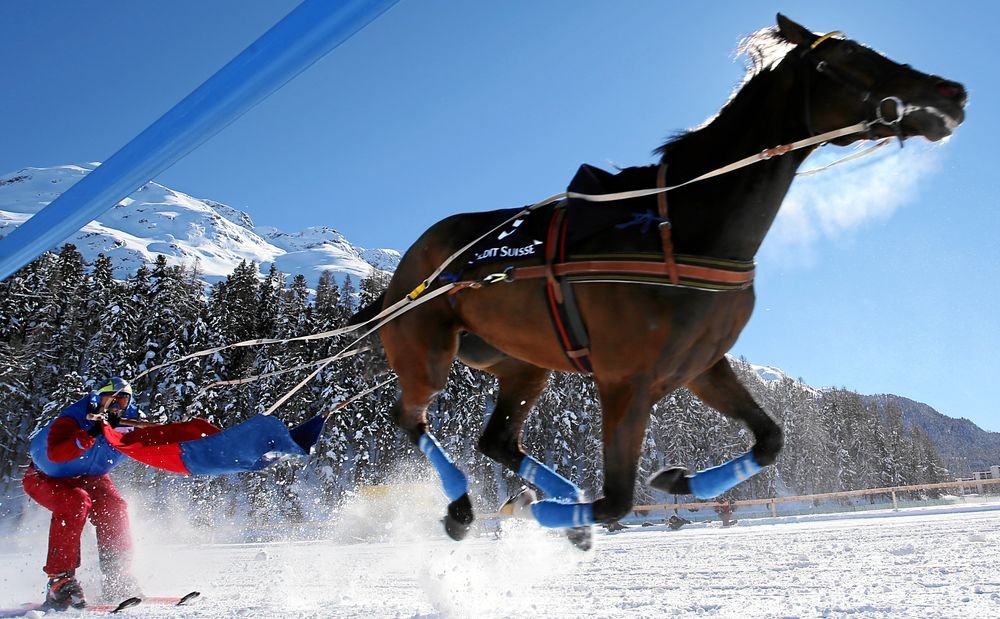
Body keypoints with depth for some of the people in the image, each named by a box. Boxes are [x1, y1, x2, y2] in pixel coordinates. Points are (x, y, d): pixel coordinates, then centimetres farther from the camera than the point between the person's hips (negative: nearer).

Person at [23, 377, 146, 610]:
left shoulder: (129, 421, -18)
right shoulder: (71, 419, -32)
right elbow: (55, 454, -48)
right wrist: (90, 435, -59)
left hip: (88, 477, 4)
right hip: (44, 478, -4)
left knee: (114, 506, -23)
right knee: (76, 502, -33)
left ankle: (117, 581, -12)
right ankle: (59, 581, -28)